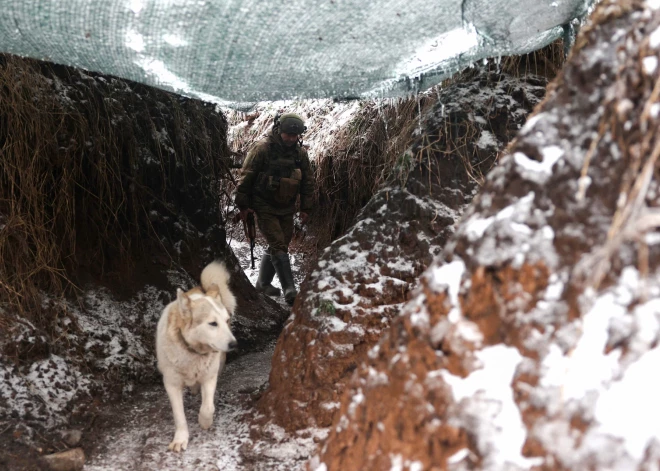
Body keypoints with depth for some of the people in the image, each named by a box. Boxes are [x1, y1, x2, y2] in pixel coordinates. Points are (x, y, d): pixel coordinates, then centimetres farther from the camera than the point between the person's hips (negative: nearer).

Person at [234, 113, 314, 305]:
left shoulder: (301, 153, 1)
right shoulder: (263, 148, -15)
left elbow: (308, 181, 11)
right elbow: (246, 177, -10)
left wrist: (306, 208, 9)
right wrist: (243, 205, -8)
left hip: (286, 209, 6)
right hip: (265, 208, -6)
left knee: (279, 247, 11)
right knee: (279, 247, -13)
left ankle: (264, 283, 28)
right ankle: (290, 290, -13)